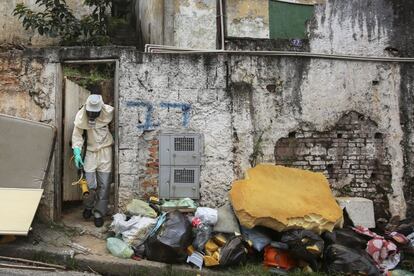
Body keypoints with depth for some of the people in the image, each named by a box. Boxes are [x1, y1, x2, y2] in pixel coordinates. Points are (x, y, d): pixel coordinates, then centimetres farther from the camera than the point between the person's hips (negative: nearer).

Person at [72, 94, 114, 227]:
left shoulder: (109, 112, -13)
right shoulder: (81, 115, -11)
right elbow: (77, 135, -7)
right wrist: (77, 153, -16)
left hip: (105, 150, 0)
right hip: (90, 151, 1)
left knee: (104, 184, -1)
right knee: (89, 182, -2)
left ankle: (99, 213, 11)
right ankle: (89, 206, 27)